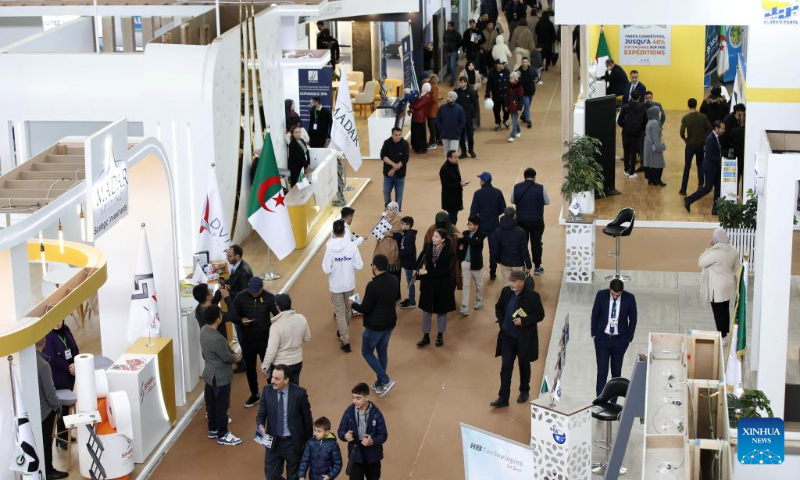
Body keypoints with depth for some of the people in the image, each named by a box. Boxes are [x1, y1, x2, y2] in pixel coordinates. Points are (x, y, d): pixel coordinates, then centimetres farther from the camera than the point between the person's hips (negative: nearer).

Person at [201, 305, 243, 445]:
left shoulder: (204, 330, -3)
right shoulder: (217, 338, -32)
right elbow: (227, 357, -21)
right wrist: (236, 358, 1)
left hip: (210, 374, 9)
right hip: (220, 377, -9)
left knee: (211, 403, 21)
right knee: (222, 406, 5)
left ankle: (213, 430, 35)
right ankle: (223, 435, 17)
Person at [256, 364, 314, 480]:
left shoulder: (299, 393, -16)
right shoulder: (267, 391, -8)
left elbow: (307, 418, -5)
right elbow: (261, 414, -2)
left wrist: (309, 442, 1)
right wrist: (261, 426, -25)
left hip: (293, 443, -2)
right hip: (273, 441, 2)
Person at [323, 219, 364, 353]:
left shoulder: (329, 248, -19)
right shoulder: (352, 245, -15)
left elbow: (326, 270, -17)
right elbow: (359, 265, -10)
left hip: (336, 286, -2)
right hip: (349, 284, 2)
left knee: (340, 313, 8)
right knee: (348, 310, 24)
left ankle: (345, 341, 6)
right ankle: (344, 332, 45)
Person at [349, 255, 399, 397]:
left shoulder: (373, 285, -26)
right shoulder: (394, 281, -3)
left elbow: (365, 308, -22)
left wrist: (353, 304, -2)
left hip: (375, 325, -7)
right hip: (390, 323, 7)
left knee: (367, 352, 11)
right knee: (382, 351, 21)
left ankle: (385, 381, 2)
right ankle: (380, 385, 30)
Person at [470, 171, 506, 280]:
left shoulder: (478, 193, -14)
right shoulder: (498, 192, -6)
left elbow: (474, 210, -13)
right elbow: (503, 209, -2)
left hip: (481, 225, -1)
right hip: (494, 225, 2)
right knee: (494, 249, 8)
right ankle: (493, 272, 9)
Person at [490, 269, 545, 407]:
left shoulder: (533, 296, -16)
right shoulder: (506, 291, -5)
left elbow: (540, 315, -10)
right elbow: (498, 308, 11)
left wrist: (524, 321, -22)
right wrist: (501, 321, -4)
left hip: (525, 338, -2)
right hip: (507, 336, 2)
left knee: (524, 365, 16)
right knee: (506, 366, 1)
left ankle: (524, 391, 37)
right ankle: (503, 398, 5)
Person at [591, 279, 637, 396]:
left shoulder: (629, 298, -12)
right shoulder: (601, 295, -12)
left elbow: (633, 319, 1)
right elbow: (595, 315, 0)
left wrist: (629, 338, -1)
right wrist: (594, 334, 0)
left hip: (620, 340, 1)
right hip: (602, 339, -1)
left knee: (616, 372, 11)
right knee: (602, 371, -5)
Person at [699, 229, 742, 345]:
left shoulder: (715, 252, -24)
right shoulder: (733, 250, 0)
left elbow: (700, 263, -15)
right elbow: (737, 267, 11)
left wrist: (708, 248, -11)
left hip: (717, 288, -8)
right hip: (728, 286, 8)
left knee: (718, 312, 2)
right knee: (725, 310, 17)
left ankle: (722, 337, 7)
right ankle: (725, 334, 27)